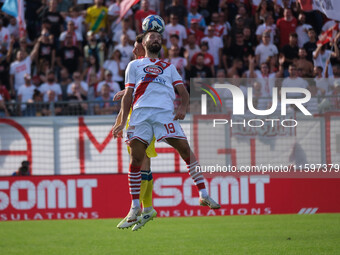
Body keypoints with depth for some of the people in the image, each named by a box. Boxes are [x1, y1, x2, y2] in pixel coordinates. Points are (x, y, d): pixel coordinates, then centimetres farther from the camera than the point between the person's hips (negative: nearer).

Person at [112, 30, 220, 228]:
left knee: (185, 148, -12)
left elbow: (182, 90, 20)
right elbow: (128, 94, 20)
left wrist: (183, 107, -2)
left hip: (165, 111, 1)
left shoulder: (169, 67, 29)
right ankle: (135, 207, 0)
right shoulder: (134, 65, 26)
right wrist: (122, 122, 8)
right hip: (141, 111, -1)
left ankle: (203, 195, -9)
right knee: (136, 158, -7)